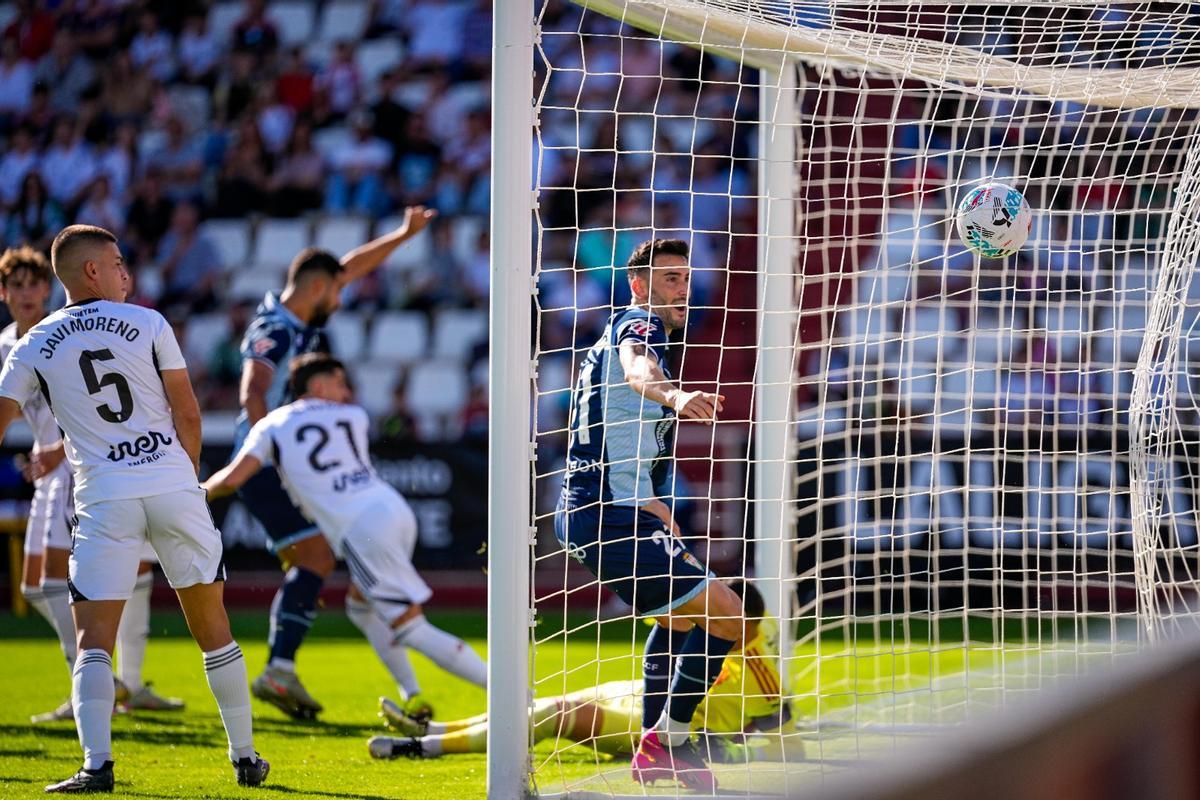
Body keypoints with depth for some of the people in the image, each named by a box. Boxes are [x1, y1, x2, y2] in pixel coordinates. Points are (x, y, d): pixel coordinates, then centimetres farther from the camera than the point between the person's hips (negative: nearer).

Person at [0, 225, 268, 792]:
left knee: (94, 639, 0)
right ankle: (245, 757, 17)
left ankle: (96, 764, -18)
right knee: (212, 627, 12)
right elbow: (187, 415, 4)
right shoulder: (148, 324, 4)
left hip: (104, 498, 0)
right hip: (173, 485, 1)